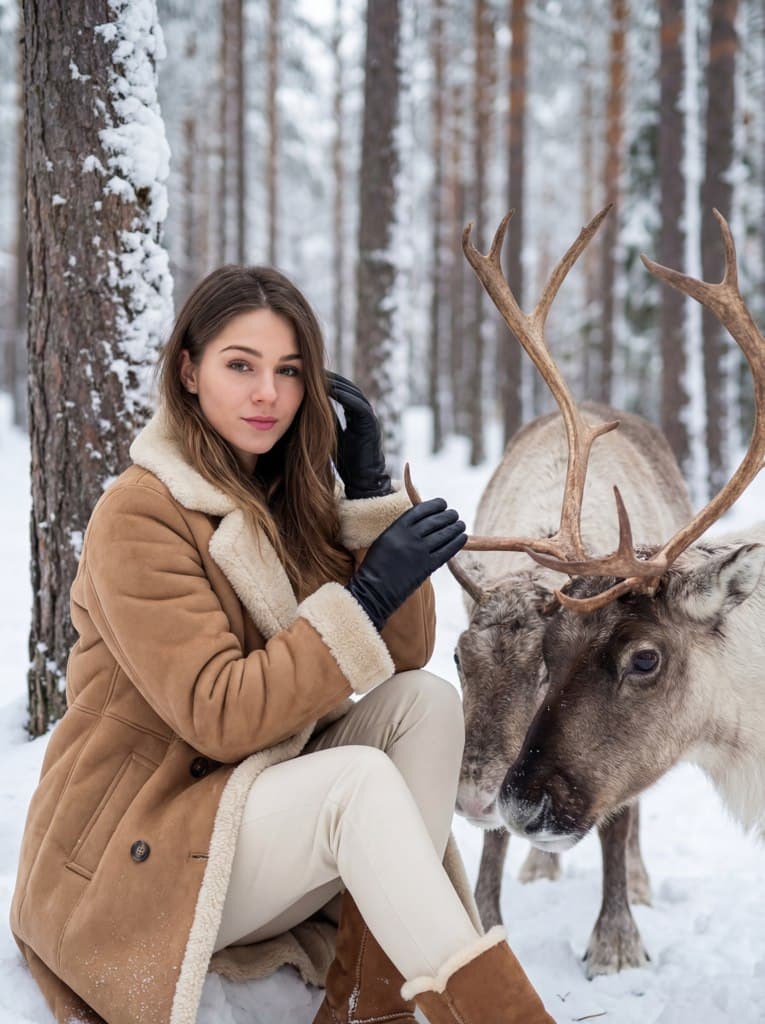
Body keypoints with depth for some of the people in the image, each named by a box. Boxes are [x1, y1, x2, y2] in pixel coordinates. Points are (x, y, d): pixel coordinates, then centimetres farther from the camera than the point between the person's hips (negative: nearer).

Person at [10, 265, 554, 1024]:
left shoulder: (292, 495, 5)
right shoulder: (139, 514, -16)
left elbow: (405, 656, -3)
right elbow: (219, 716, -23)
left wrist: (370, 491, -9)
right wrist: (367, 596, -27)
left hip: (253, 804, 7)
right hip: (130, 860, -7)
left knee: (427, 703, -12)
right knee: (361, 780, -30)